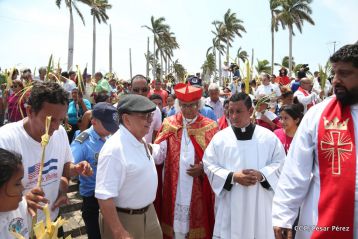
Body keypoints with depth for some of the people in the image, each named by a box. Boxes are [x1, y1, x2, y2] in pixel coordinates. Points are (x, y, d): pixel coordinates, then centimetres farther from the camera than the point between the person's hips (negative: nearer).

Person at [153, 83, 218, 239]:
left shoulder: (210, 127, -1)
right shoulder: (169, 124, 2)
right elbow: (159, 155, -7)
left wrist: (204, 168, -15)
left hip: (199, 190, -1)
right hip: (174, 189, 1)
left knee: (197, 224, 9)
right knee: (175, 224, 9)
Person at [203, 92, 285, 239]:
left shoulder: (267, 136, 2)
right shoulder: (220, 137, 0)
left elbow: (280, 162, 4)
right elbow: (209, 165, -1)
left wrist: (262, 175, -13)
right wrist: (233, 177, -13)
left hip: (259, 204, 1)